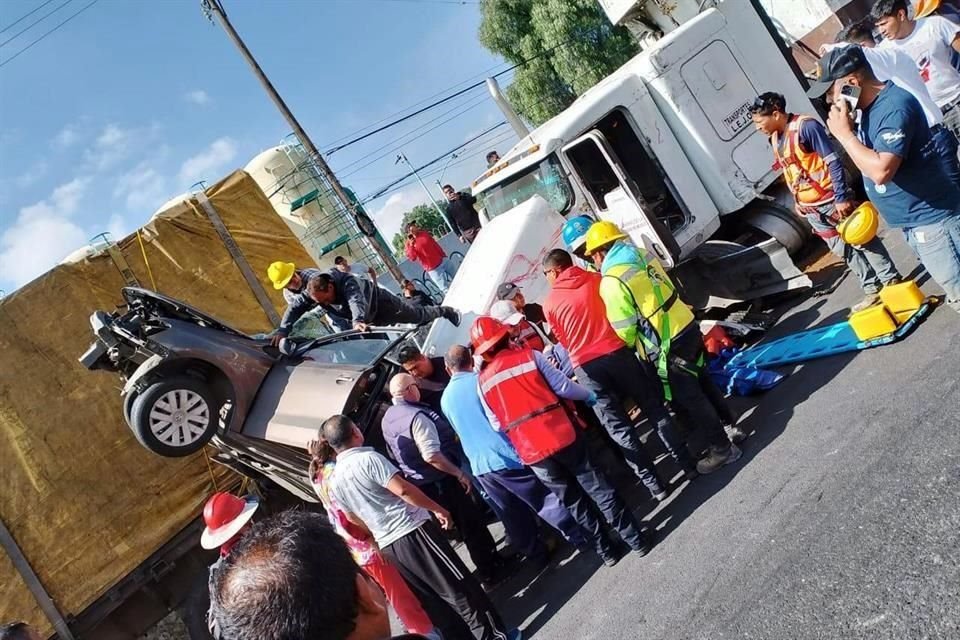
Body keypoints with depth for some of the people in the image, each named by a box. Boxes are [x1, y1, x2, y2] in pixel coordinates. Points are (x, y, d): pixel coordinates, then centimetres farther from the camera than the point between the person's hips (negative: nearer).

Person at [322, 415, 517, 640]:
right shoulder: (367, 458, -15)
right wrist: (437, 509, -10)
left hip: (387, 545, 7)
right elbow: (403, 490, -20)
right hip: (411, 530, -7)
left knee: (429, 599, 16)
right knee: (459, 589, 3)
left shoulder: (334, 481, 7)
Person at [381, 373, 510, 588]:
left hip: (418, 484, 9)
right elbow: (431, 455, -31)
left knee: (454, 526, 21)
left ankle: (488, 564, 33)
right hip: (440, 482, -9)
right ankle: (491, 570, 19)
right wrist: (459, 473, -23)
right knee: (471, 523, 7)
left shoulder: (387, 418, 4)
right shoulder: (415, 416, -25)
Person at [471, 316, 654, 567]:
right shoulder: (529, 356, -3)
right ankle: (636, 539, 20)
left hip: (530, 451, 2)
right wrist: (591, 396, 13)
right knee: (598, 489, 12)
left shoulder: (482, 382, 4)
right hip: (561, 436, -2)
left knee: (572, 501, 18)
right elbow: (563, 387, -4)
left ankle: (606, 551, 27)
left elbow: (497, 425, 6)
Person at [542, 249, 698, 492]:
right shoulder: (597, 280, 7)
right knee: (654, 409, 13)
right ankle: (688, 465, 17)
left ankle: (653, 485, 9)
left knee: (618, 427, 6)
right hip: (617, 352, 2)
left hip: (585, 367, -1)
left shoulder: (549, 305, 3)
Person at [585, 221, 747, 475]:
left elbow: (624, 330, -14)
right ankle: (727, 428, 39)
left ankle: (722, 449, 17)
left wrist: (628, 350, 5)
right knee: (702, 384, 24)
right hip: (688, 328, 8)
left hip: (668, 346, -8)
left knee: (685, 399, 6)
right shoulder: (643, 255, 5)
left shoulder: (612, 282, -18)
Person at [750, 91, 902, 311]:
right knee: (843, 250, 13)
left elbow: (834, 162, -20)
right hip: (810, 208, 7)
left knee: (863, 241, 6)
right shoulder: (774, 139, 4)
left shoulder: (806, 126, -19)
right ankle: (872, 289, 24)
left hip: (831, 200, -7)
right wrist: (798, 201, 20)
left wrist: (841, 197, -23)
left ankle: (891, 280, 22)